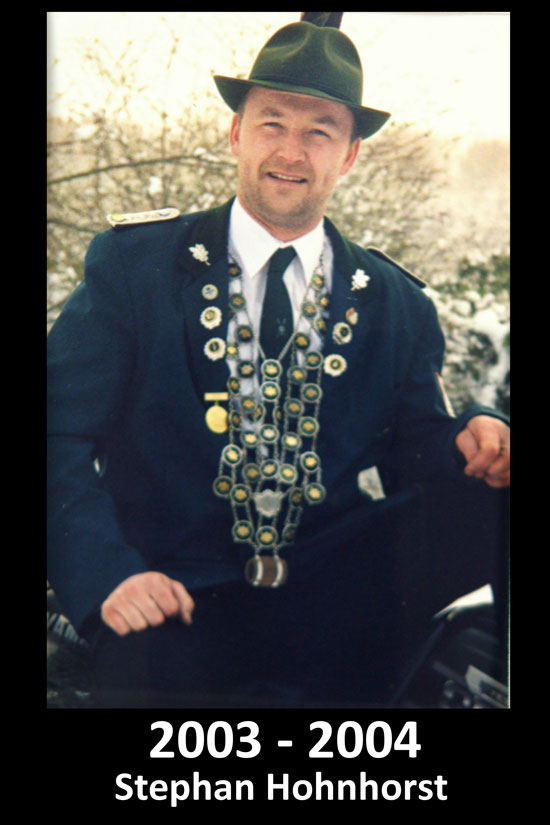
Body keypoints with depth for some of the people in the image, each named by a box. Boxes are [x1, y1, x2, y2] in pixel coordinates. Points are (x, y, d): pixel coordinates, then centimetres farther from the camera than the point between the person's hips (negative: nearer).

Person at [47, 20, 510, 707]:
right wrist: (108, 574, -17)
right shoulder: (132, 260, 6)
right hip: (175, 606, -2)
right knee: (143, 665, -35)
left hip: (340, 614, 2)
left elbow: (417, 447, 15)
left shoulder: (397, 305, 15)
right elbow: (62, 438, 0)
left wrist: (467, 444, -11)